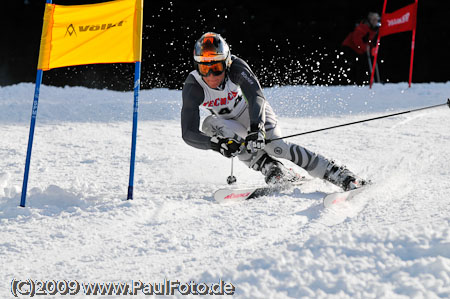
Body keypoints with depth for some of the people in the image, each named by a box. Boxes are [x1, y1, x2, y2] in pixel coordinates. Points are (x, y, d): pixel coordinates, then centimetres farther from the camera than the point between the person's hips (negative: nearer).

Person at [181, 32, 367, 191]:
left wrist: (256, 129, -58)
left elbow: (256, 97, -40)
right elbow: (188, 133, -35)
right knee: (210, 124, -31)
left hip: (254, 113, -2)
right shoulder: (193, 87, -30)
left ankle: (337, 174, -20)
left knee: (274, 147, -26)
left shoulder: (236, 67, -31)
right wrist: (217, 144, -54)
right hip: (228, 123, 2)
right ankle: (271, 168, -29)